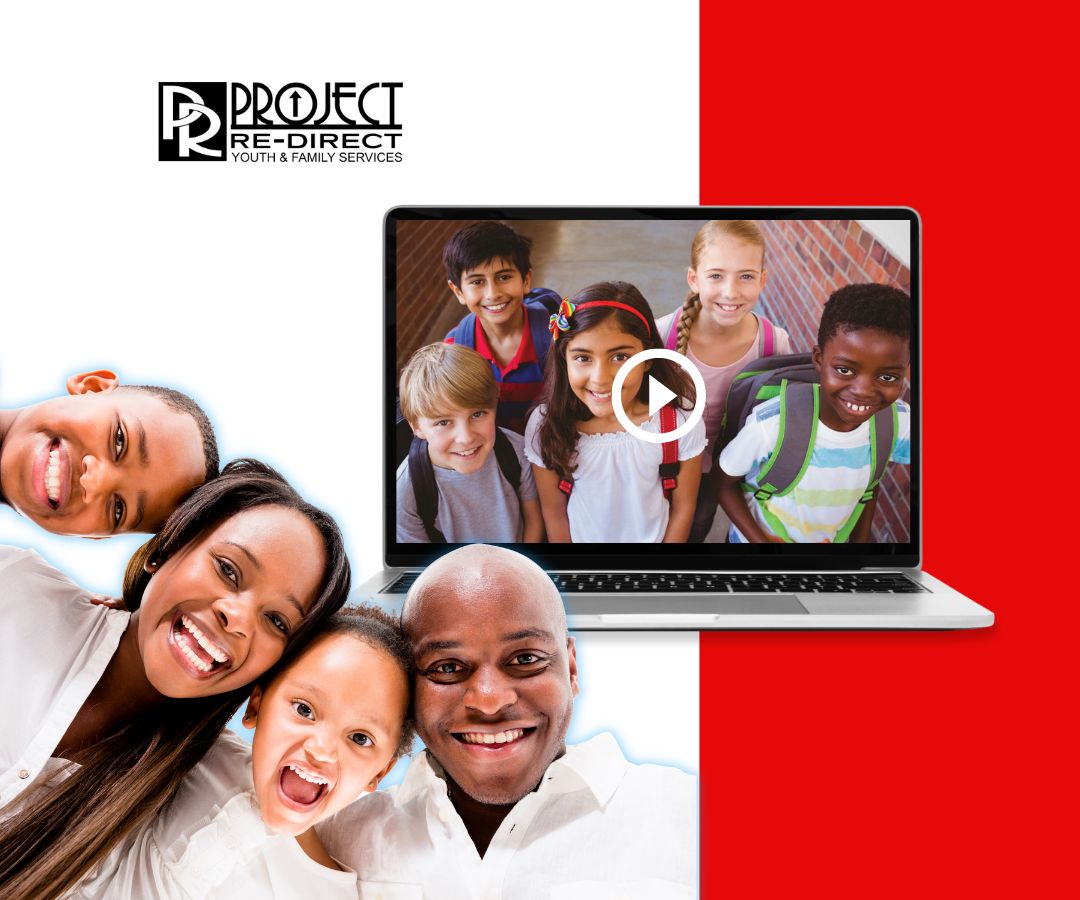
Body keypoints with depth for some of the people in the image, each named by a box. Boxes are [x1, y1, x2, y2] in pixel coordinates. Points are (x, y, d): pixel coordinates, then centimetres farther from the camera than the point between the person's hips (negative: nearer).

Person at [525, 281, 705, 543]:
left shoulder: (681, 420, -24)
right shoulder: (545, 424, -23)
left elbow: (683, 508, -12)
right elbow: (554, 513, -13)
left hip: (655, 538, 0)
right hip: (581, 537, 0)